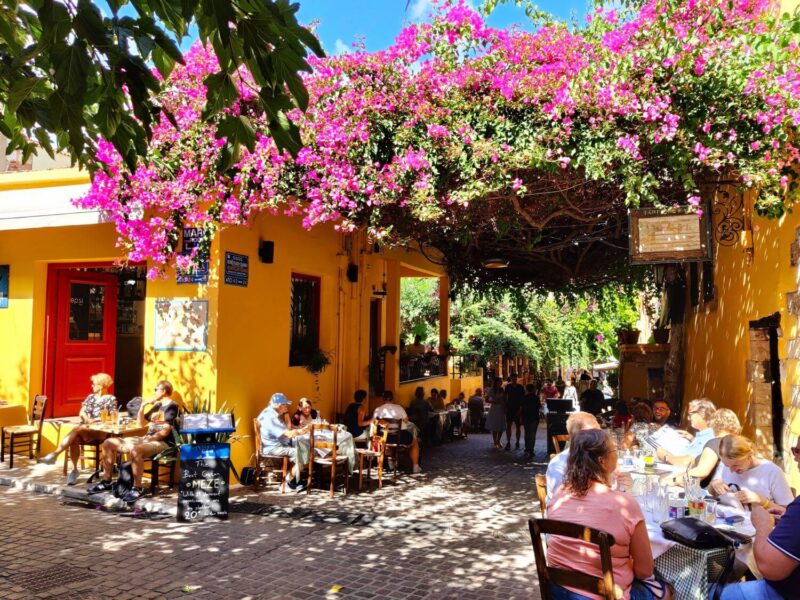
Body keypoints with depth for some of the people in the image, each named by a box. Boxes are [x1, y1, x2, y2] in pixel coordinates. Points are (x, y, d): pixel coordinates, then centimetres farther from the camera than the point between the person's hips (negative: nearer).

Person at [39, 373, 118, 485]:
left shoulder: (111, 399, 6)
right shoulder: (91, 397, 23)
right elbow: (81, 413, 11)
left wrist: (94, 420, -16)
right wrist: (87, 419, -12)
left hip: (101, 431, -5)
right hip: (85, 430, 5)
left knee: (77, 429, -34)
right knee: (75, 439, -30)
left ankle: (54, 454, -34)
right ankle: (74, 470, -24)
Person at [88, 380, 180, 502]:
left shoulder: (172, 407, -8)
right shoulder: (157, 406, 19)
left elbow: (165, 432, -17)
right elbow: (141, 424, 24)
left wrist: (148, 440, -21)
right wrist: (142, 407, 11)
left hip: (163, 442, -10)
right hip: (148, 439, 10)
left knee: (135, 450, -41)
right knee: (109, 443, 5)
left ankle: (137, 488, -27)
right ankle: (107, 481, 9)